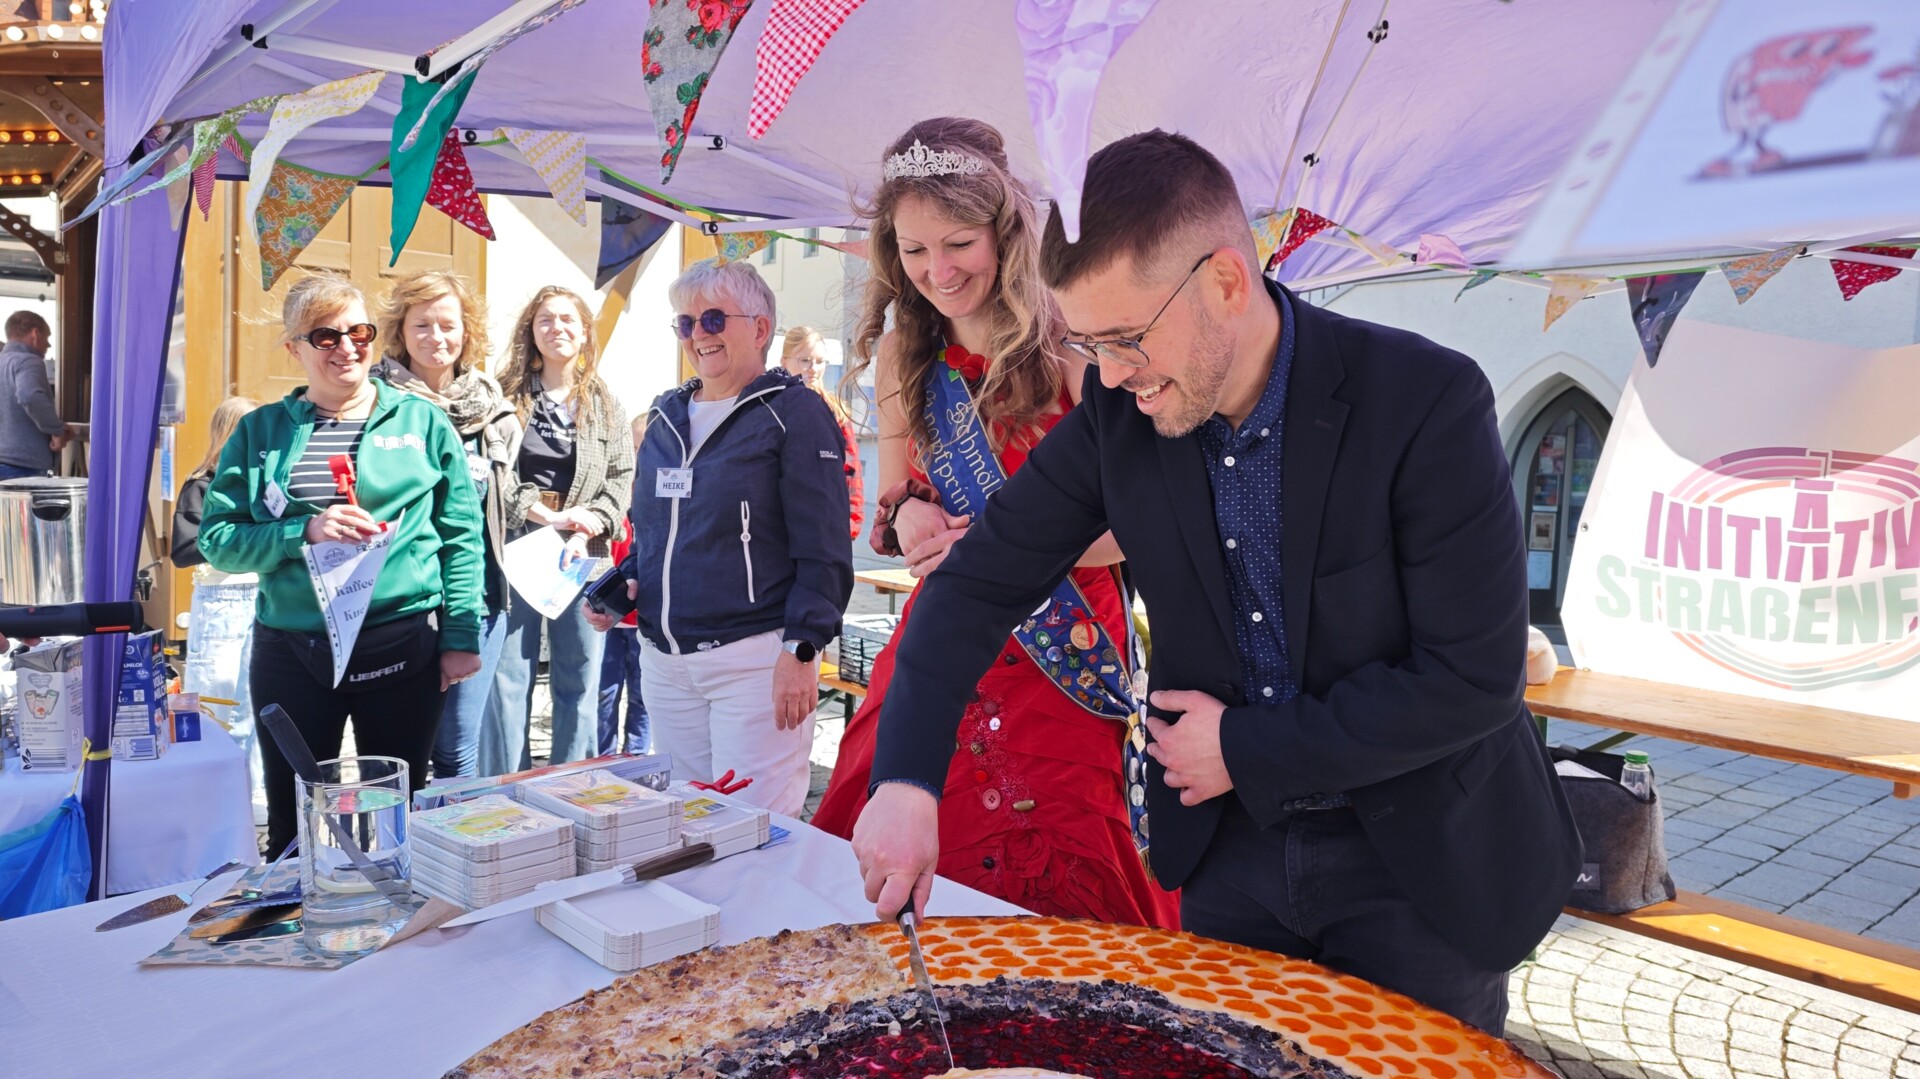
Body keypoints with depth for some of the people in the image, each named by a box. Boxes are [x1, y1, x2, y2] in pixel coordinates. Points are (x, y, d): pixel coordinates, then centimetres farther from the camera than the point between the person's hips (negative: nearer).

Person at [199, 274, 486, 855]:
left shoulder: (422, 421, 4)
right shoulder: (261, 431, 7)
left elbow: (462, 535, 2)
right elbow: (218, 540, 2)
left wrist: (461, 637, -4)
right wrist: (305, 531, -15)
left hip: (404, 647, -1)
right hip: (291, 650, 1)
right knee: (293, 825, 11)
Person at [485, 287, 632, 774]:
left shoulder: (605, 404, 11)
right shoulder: (507, 395, 6)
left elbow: (622, 477, 4)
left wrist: (586, 531, -11)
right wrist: (545, 514, -15)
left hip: (582, 555, 2)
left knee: (579, 679, 6)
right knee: (507, 676, 0)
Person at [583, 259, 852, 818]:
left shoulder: (794, 413, -6)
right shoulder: (665, 416, 14)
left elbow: (824, 551, -11)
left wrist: (801, 650, -19)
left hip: (754, 660, -7)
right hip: (663, 661, 7)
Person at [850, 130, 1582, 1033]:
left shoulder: (1428, 400, -23)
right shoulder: (1118, 413, -11)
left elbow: (1476, 679, -22)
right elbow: (981, 580, -6)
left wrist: (1246, 749, -18)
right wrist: (905, 779, -17)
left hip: (1419, 865, -3)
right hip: (1229, 848, 4)